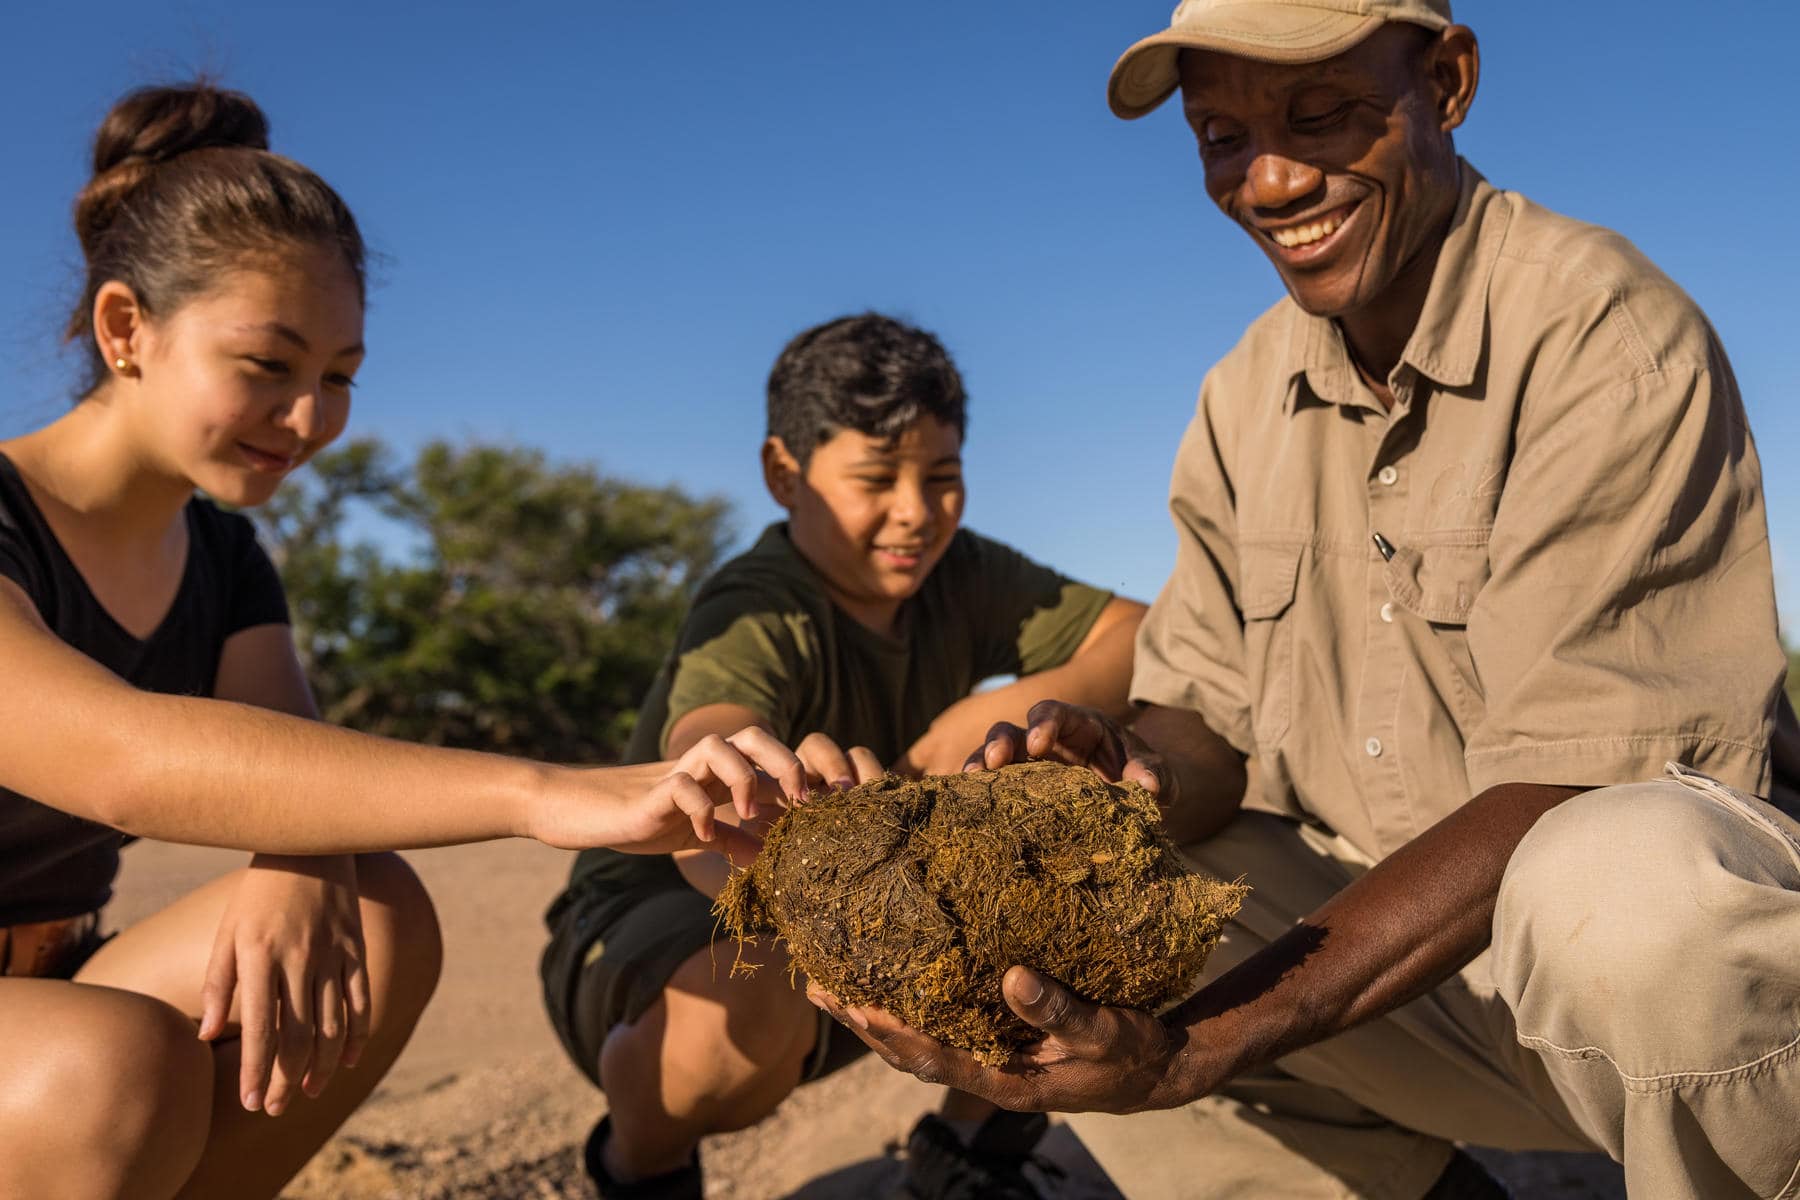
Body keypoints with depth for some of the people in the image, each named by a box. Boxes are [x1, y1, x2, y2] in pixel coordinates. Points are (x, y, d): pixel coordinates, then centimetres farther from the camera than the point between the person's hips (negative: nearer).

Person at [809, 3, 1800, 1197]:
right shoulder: (1246, 396, 5)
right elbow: (1208, 714, 4)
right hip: (1383, 917, 6)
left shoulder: (1601, 329, -17)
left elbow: (1566, 790, -25)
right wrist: (1149, 775, -23)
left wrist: (1201, 1043, -35)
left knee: (1626, 885, -38)